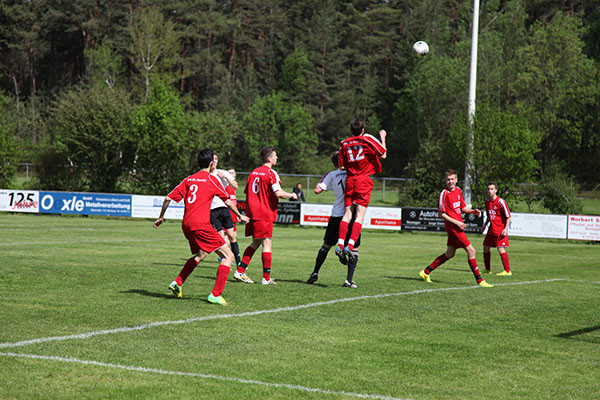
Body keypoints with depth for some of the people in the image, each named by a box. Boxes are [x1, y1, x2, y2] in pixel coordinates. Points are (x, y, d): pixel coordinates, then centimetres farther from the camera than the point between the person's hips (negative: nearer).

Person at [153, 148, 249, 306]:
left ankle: (177, 283, 25)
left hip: (186, 225, 8)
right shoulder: (211, 179, -2)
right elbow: (228, 201, 6)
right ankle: (215, 295, -10)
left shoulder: (189, 179, 14)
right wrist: (240, 216, 21)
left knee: (200, 255, 31)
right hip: (201, 225, -8)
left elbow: (168, 198, 12)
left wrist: (161, 217, 25)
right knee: (228, 256, -3)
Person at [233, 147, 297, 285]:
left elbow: (246, 191, 19)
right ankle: (266, 278, -3)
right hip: (264, 214, -8)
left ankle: (240, 271, 12)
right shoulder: (271, 173, -11)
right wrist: (292, 195, -1)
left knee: (255, 242, 17)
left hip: (252, 212, 8)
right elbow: (279, 193, -18)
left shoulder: (254, 172, 12)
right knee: (267, 244, -3)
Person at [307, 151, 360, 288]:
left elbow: (317, 190, 0)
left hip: (337, 216, 1)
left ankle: (315, 273, 16)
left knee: (326, 245, 17)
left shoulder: (331, 175, 3)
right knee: (354, 248, 5)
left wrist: (322, 178, 17)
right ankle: (349, 280, -5)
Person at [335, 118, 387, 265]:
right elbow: (383, 155, 8)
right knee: (359, 216, -7)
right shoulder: (368, 139, -1)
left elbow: (342, 166, 9)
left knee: (347, 214, 4)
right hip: (364, 181, -3)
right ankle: (350, 246, -20)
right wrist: (383, 137, 19)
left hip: (350, 180, 3)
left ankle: (340, 245, -11)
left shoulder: (344, 143, 9)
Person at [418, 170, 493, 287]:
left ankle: (426, 272, 23)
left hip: (458, 225, 9)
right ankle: (479, 280, -5)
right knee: (471, 250, -10)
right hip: (453, 226, -9)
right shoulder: (444, 194, -12)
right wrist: (456, 222, -17)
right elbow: (442, 214, -11)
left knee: (449, 254, 15)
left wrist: (473, 211, 2)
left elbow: (463, 208, 21)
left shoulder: (458, 190, 11)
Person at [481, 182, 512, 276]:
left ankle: (507, 271, -11)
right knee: (485, 248, 9)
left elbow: (508, 216, -12)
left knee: (500, 249, -15)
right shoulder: (487, 201, 8)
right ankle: (488, 269, 24)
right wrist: (485, 225, 16)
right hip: (491, 229, 8)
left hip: (500, 230, -8)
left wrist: (506, 228, -19)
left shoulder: (500, 202, -14)